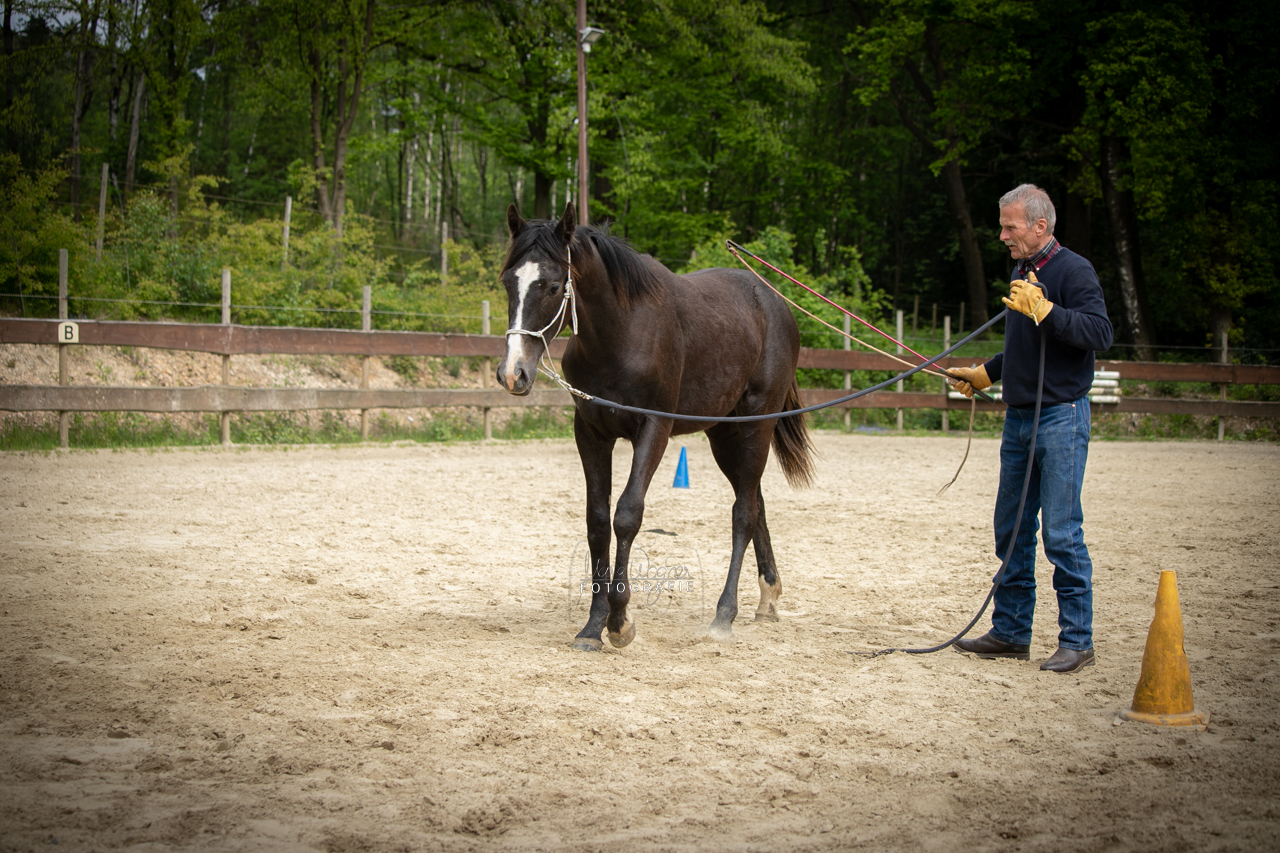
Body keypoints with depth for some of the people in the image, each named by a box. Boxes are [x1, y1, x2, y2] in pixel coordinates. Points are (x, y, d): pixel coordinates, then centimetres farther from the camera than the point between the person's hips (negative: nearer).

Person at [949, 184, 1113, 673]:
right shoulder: (1022, 273, 17)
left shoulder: (1072, 271, -10)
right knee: (1011, 528, 11)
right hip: (1019, 416, 9)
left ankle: (1077, 641, -1)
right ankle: (1010, 632, 19)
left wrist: (1043, 309, -28)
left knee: (1061, 531, -8)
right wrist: (985, 373, 28)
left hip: (1060, 417, -9)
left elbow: (1100, 333, -23)